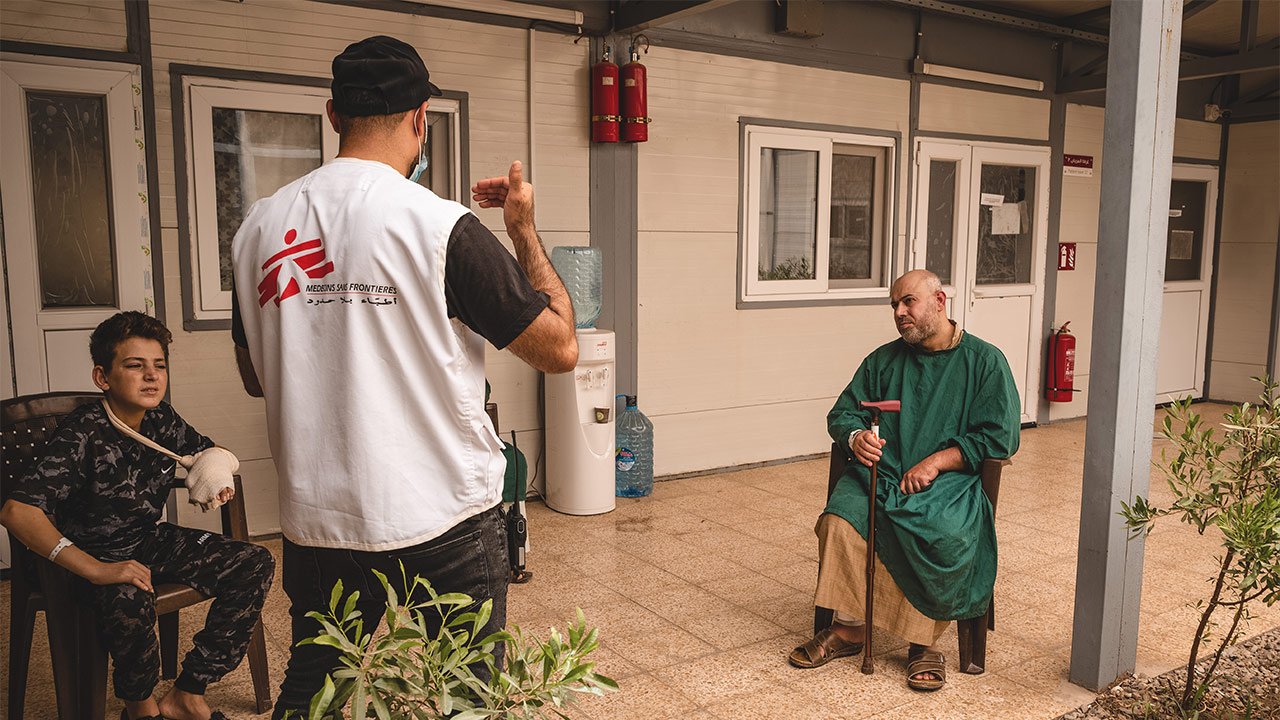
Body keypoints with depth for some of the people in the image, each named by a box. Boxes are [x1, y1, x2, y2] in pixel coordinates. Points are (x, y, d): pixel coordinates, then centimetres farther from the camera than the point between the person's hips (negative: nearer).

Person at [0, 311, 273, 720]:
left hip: (152, 541, 7)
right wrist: (94, 570, -40)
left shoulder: (162, 420, -4)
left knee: (255, 564, -9)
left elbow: (204, 451, 17)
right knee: (129, 600, -39)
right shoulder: (83, 436, -23)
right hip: (97, 555, -6)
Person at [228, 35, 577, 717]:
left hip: (316, 523, 5)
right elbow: (559, 348, -10)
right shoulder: (442, 227, -16)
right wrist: (525, 229, 0)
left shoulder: (259, 226, 0)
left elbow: (255, 378, 12)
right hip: (444, 521, -4)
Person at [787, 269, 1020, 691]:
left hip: (949, 481, -3)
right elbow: (842, 413, 16)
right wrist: (856, 436, -9)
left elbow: (999, 437, -2)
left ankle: (923, 642, -14)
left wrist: (935, 461, -13)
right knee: (839, 518, -27)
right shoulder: (884, 360, 17)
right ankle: (849, 629, -15)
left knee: (947, 535, -34)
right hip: (880, 472, 3)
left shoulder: (985, 361, 6)